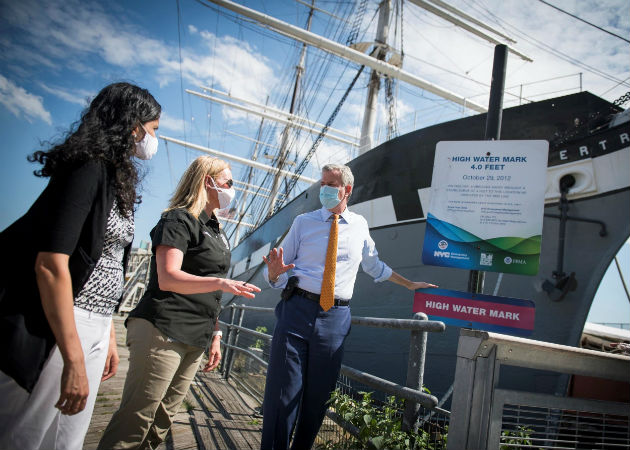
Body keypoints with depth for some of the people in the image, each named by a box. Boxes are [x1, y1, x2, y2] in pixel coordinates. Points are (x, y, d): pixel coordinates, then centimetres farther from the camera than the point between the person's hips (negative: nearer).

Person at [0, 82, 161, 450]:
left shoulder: (118, 181, 14)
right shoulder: (89, 167, -13)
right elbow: (51, 264, -22)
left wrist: (108, 336, 12)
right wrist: (74, 360, -22)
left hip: (92, 328, 9)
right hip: (57, 329, -9)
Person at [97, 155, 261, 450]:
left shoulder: (217, 232, 19)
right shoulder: (179, 219, -6)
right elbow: (168, 279, -20)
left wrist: (215, 335, 18)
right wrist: (220, 283, -32)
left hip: (195, 340, 9)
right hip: (163, 330, -8)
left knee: (161, 421, 13)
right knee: (135, 422, -5)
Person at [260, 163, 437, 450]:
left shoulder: (359, 226, 13)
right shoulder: (303, 222, 7)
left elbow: (374, 266, 28)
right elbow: (279, 271, 6)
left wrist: (409, 284, 30)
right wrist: (274, 273, -17)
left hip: (336, 318, 2)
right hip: (297, 310, -1)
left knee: (318, 395, 8)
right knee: (283, 391, -1)